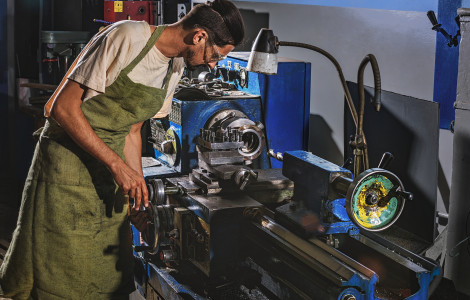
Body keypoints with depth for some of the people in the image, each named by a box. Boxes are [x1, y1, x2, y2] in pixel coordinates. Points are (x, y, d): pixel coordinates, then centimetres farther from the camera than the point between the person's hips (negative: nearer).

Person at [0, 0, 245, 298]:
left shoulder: (175, 67, 5)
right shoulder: (126, 38, -20)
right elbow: (63, 107, -22)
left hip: (110, 168, 7)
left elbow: (131, 132, 11)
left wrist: (140, 193, 6)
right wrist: (117, 164, -23)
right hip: (67, 163, -7)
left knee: (109, 275, 9)